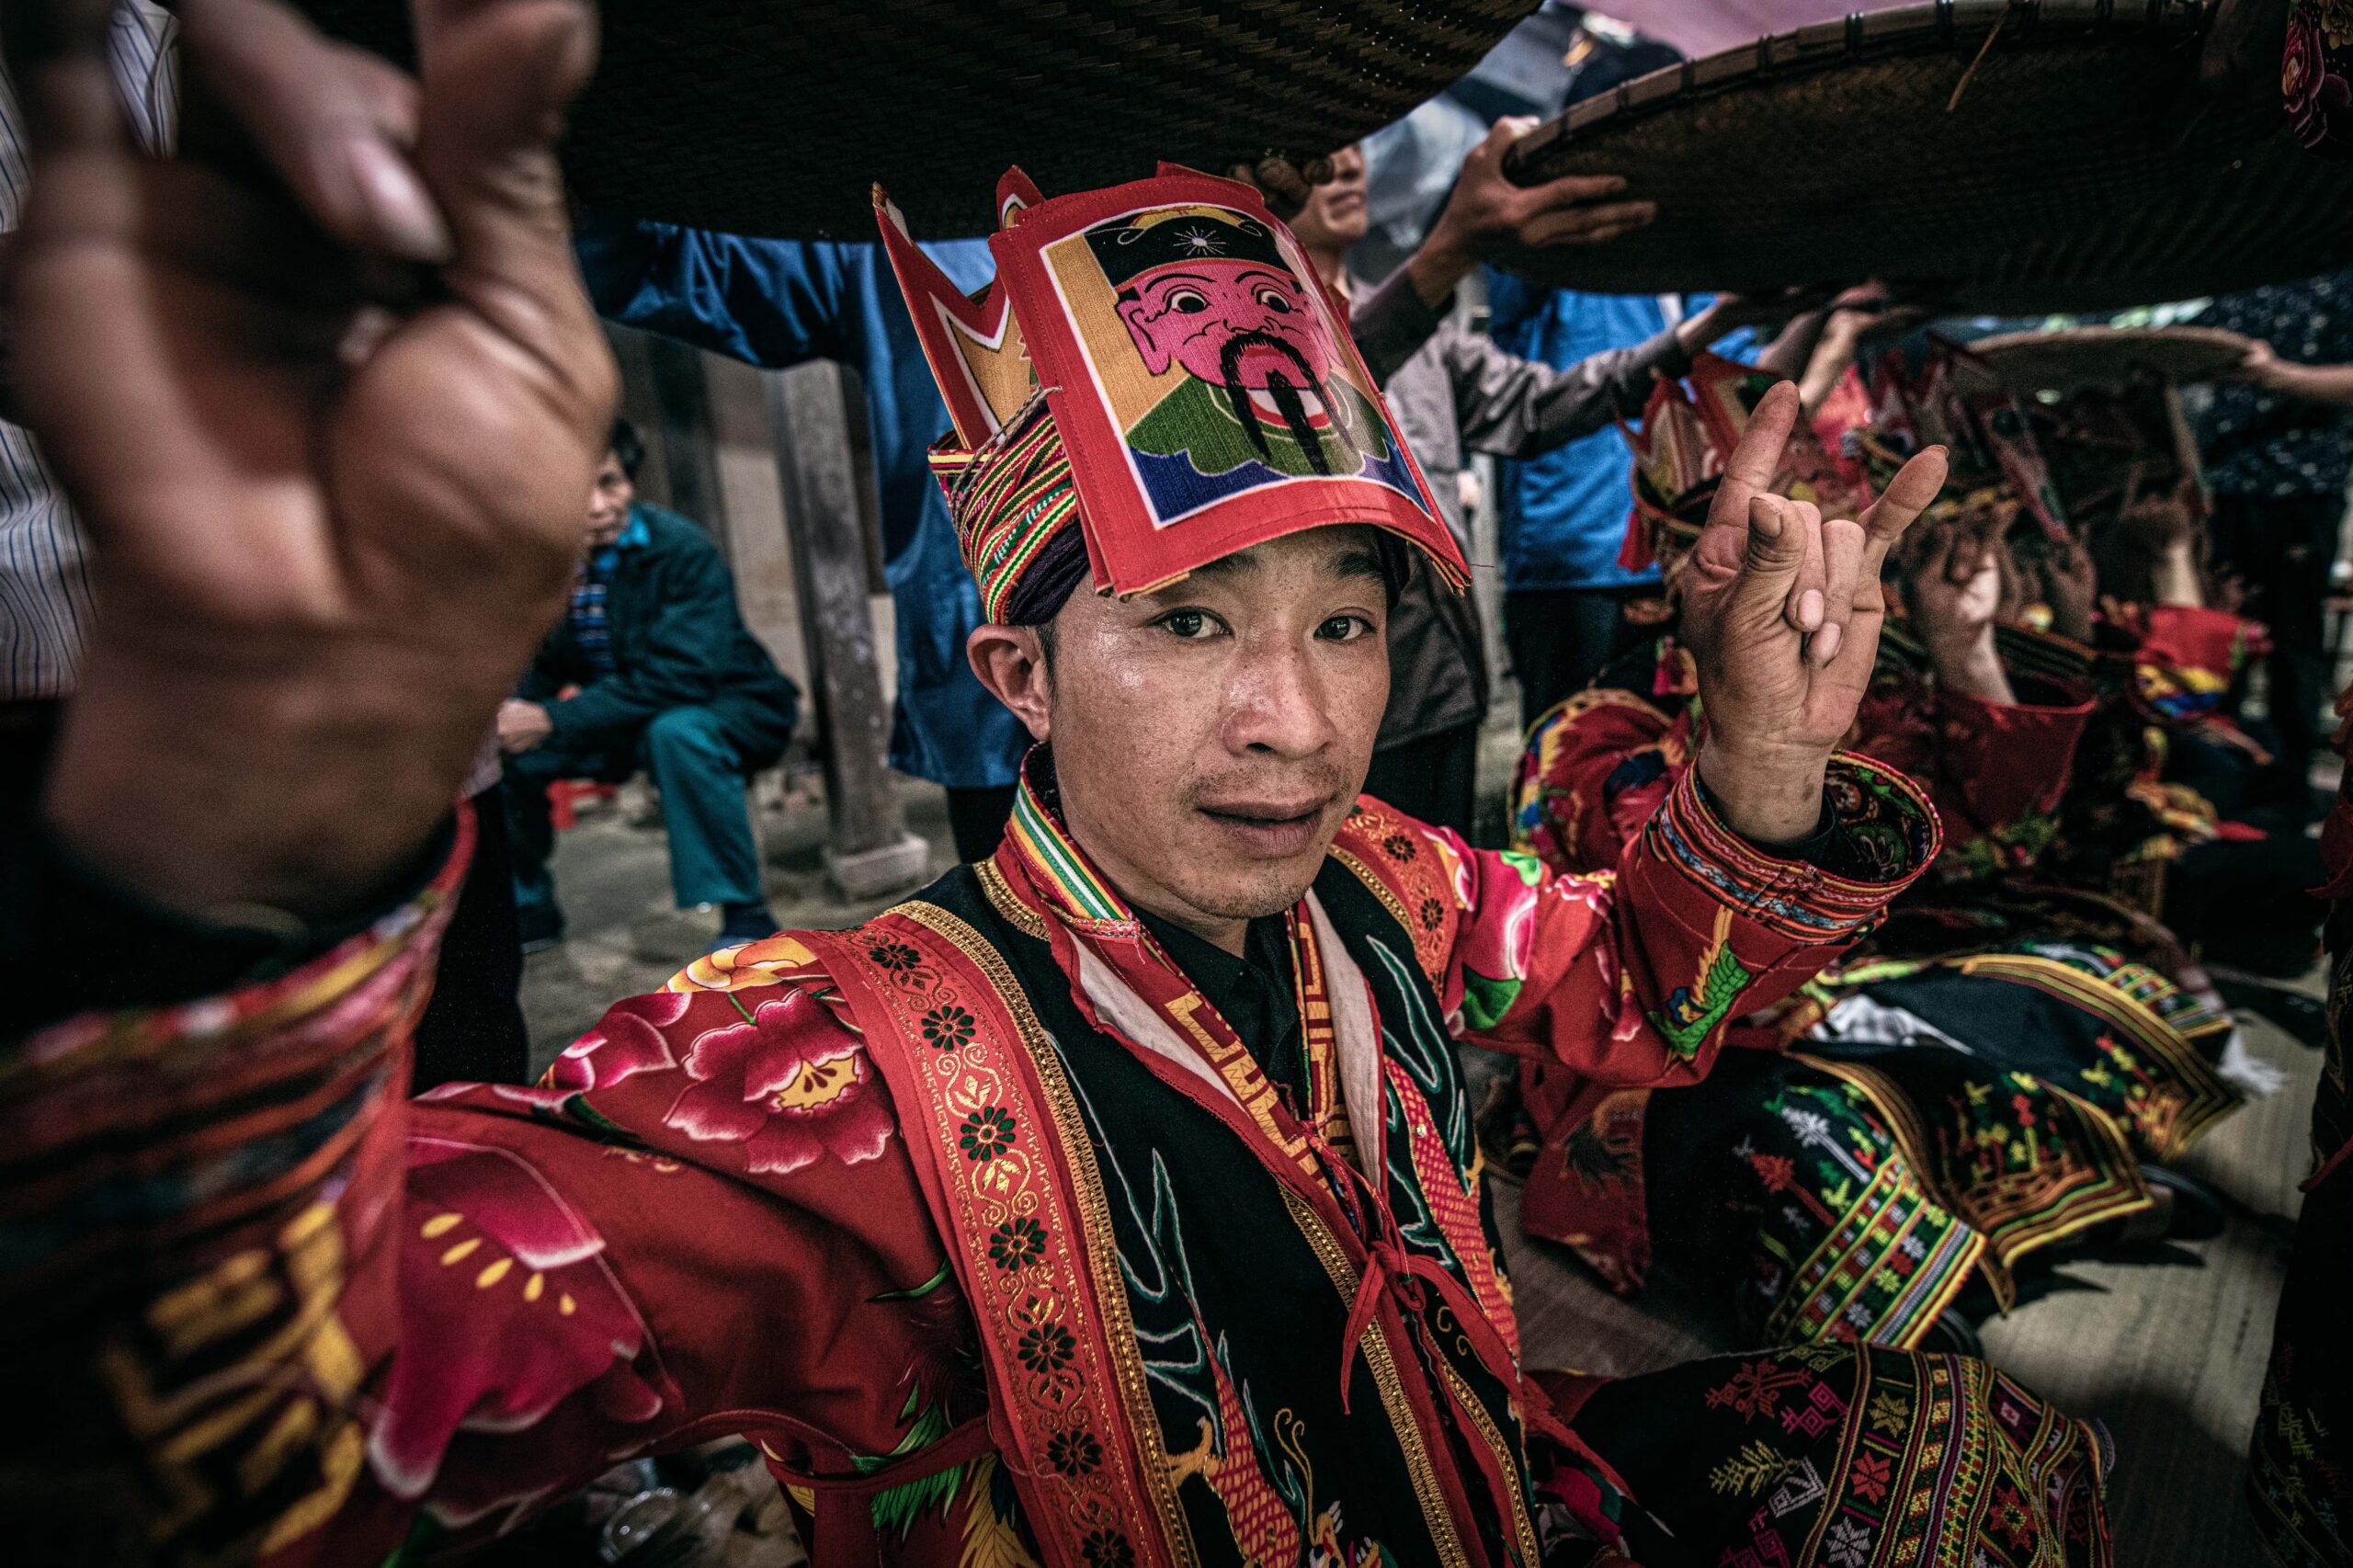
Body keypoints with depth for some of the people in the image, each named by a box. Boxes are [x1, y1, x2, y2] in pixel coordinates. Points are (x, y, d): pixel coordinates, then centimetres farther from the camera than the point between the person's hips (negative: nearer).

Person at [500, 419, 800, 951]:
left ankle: (746, 917, -24)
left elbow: (683, 676, -30)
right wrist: (511, 712, -24)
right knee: (500, 747, -7)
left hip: (723, 706, -6)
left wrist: (554, 719, -33)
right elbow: (539, 672, 1)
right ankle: (527, 909, 15)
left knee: (677, 732, -37)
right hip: (622, 722, 6)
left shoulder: (680, 548, -22)